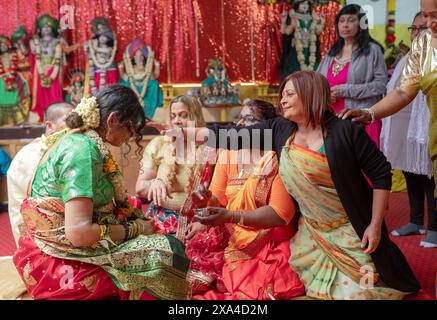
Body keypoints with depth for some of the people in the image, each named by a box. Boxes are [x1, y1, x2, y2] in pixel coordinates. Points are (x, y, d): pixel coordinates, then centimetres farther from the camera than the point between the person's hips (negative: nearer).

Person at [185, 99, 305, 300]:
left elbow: (281, 213, -18)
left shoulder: (278, 159, -10)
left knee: (251, 289, -24)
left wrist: (230, 216, -26)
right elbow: (216, 199, 5)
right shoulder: (228, 154, 7)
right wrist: (206, 198, -19)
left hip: (269, 245, -4)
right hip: (228, 238, 5)